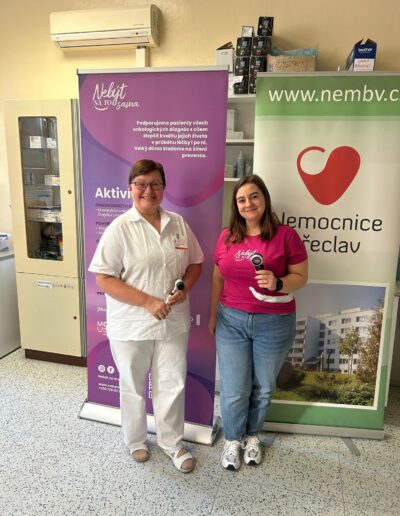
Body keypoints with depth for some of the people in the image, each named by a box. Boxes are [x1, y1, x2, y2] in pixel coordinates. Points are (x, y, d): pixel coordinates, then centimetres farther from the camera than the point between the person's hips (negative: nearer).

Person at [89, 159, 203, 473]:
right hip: (132, 325, -3)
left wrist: (184, 286, -10)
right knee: (133, 387, 17)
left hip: (174, 322, 4)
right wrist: (147, 301, -22)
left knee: (172, 385, 14)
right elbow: (104, 280, -15)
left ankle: (172, 443, 37)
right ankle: (136, 441, 42)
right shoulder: (119, 228, -12)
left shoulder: (178, 223, 2)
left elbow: (195, 263, 10)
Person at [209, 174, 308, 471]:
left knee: (263, 388, 15)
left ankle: (252, 435, 40)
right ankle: (233, 439, 33)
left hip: (274, 323, -1)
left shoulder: (285, 235, -9)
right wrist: (213, 315, 13)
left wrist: (278, 283, -23)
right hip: (231, 321, 2)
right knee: (234, 390, 7)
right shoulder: (227, 237, 1)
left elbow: (301, 277, -3)